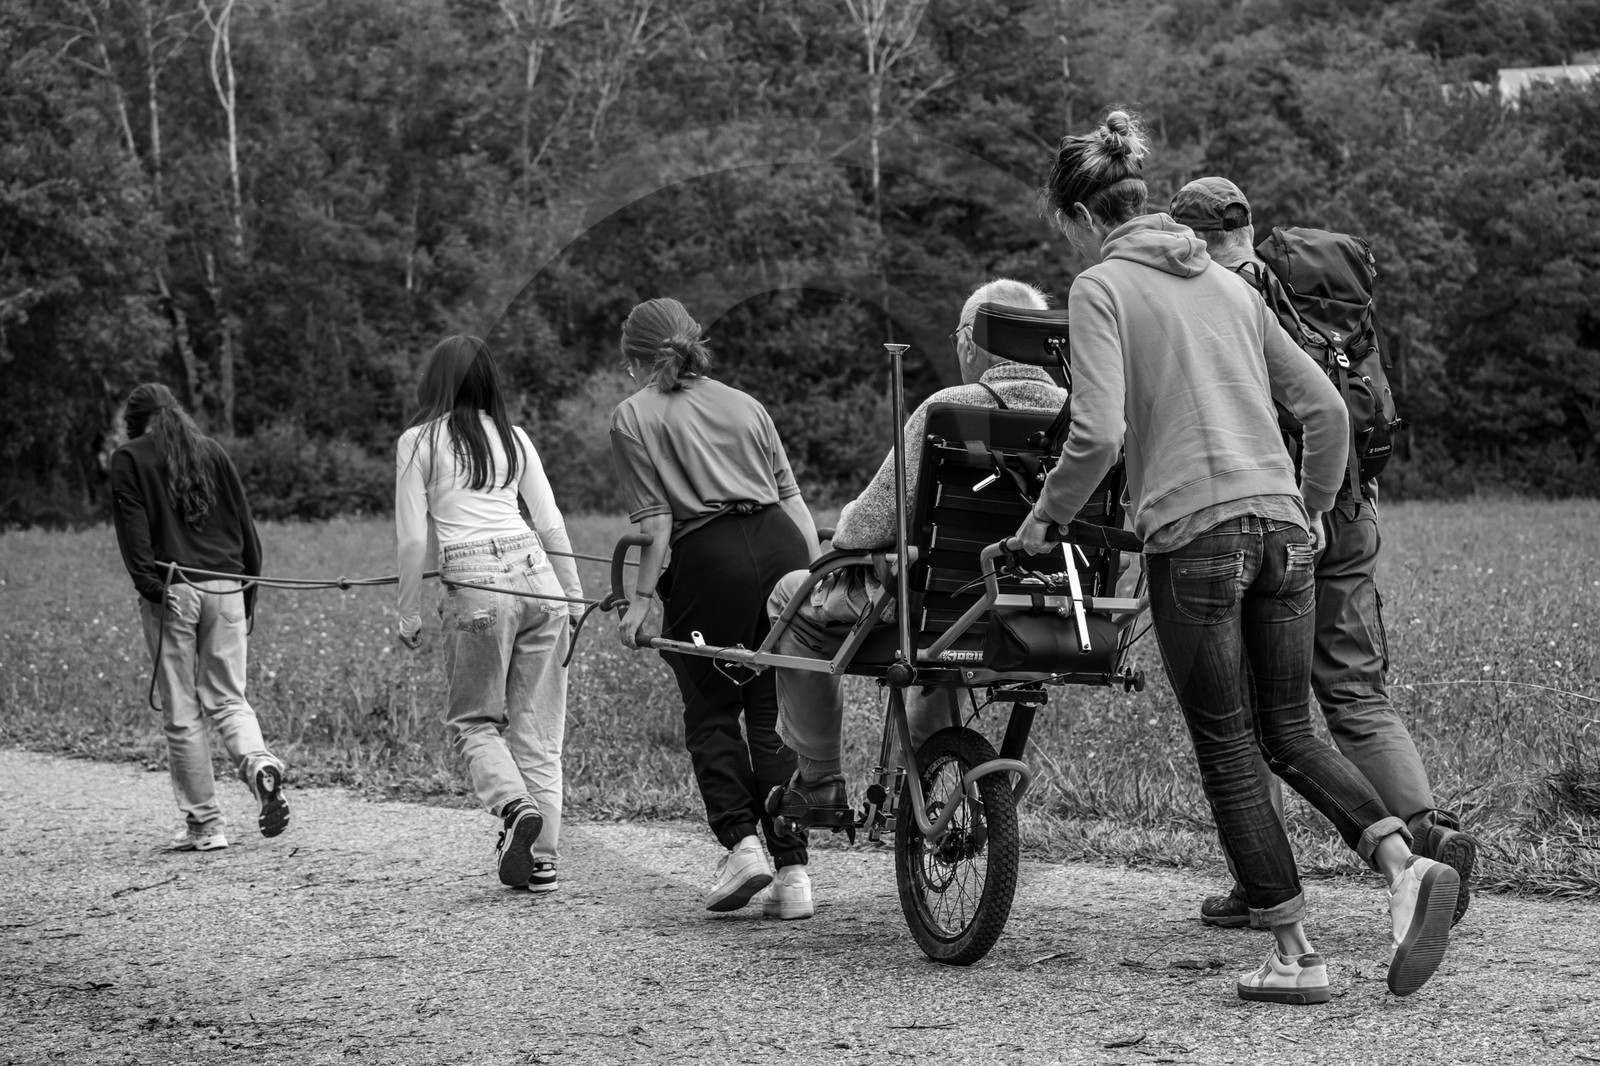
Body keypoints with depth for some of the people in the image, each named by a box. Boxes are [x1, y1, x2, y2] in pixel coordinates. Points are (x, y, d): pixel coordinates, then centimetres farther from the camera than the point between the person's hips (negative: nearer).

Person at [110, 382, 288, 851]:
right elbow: (245, 524, 12)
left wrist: (149, 585, -13)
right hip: (226, 586, 3)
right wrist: (249, 592, 15)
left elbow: (133, 529, -8)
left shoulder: (129, 460, 4)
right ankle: (260, 763, -18)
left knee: (181, 714, 3)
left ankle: (205, 824, 3)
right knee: (228, 697, 12)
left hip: (171, 589, -3)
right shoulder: (213, 452, 15)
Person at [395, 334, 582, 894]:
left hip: (474, 584, -4)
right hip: (537, 575, 4)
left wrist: (408, 614, 7)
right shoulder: (513, 437, 14)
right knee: (537, 727, 8)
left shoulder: (419, 441, 3)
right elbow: (552, 525, 13)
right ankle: (542, 858, 7)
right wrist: (575, 596, 20)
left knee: (472, 720, 8)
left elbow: (413, 539, -1)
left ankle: (515, 806, -18)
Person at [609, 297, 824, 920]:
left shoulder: (634, 418, 8)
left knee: (711, 712, 10)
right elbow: (792, 495, 16)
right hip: (783, 543, 4)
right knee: (776, 715, 7)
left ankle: (741, 841, -5)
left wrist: (645, 598, -2)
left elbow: (656, 521, -2)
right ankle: (793, 872, 3)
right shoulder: (743, 403, 23)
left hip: (711, 558, -4)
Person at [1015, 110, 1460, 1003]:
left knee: (1227, 755, 4)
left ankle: (1298, 955, 3)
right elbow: (1325, 407, 18)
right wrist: (1311, 509, 29)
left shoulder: (1101, 287, -1)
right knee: (1290, 734, 14)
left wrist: (1048, 514, 2)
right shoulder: (1227, 283, 18)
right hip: (1281, 527, 6)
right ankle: (1406, 865, -8)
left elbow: (1099, 435, -13)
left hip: (1194, 534, -6)